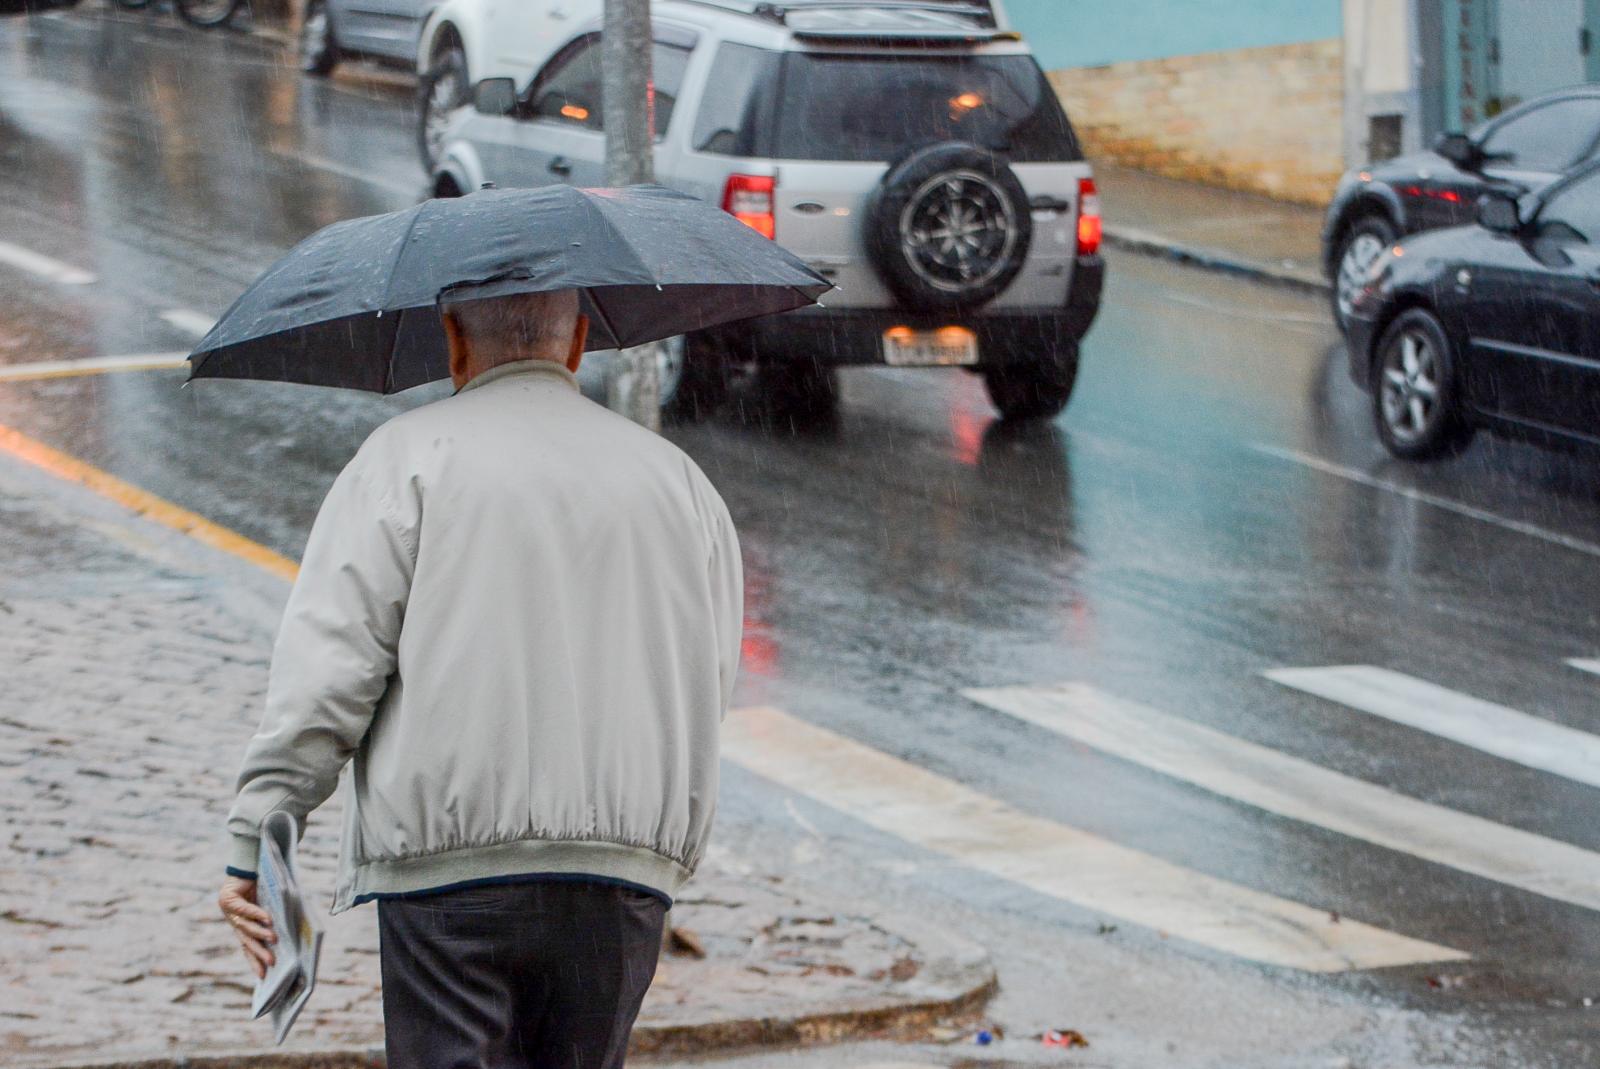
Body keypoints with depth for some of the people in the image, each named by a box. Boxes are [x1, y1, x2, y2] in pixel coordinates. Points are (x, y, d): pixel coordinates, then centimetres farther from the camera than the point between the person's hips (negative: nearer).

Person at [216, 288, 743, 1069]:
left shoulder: (411, 456, 0)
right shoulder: (678, 479, 15)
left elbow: (329, 663, -6)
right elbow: (711, 683, 18)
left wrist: (255, 844, -4)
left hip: (448, 865, -4)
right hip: (628, 878, 4)